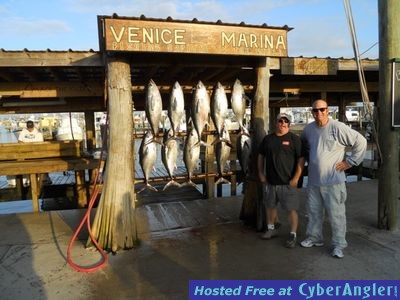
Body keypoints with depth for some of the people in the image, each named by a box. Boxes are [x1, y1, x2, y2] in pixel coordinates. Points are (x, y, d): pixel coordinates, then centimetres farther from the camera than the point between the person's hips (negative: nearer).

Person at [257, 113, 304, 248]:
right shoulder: (268, 138, 8)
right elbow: (261, 156, 16)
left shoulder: (294, 139, -5)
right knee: (270, 206, 17)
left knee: (291, 209, 0)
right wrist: (261, 173, 9)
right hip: (270, 181, 5)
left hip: (288, 182, -4)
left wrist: (296, 178, -14)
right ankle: (271, 228, 36)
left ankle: (293, 234, 15)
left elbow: (301, 159, -9)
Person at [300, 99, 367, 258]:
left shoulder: (338, 127, -12)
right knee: (314, 211, 16)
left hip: (333, 180, -6)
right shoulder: (308, 129, 6)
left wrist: (349, 161, -9)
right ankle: (314, 238, 33)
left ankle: (338, 245, 12)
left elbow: (361, 141, -10)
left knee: (336, 213, -1)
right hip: (313, 179, 6)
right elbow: (303, 145, 27)